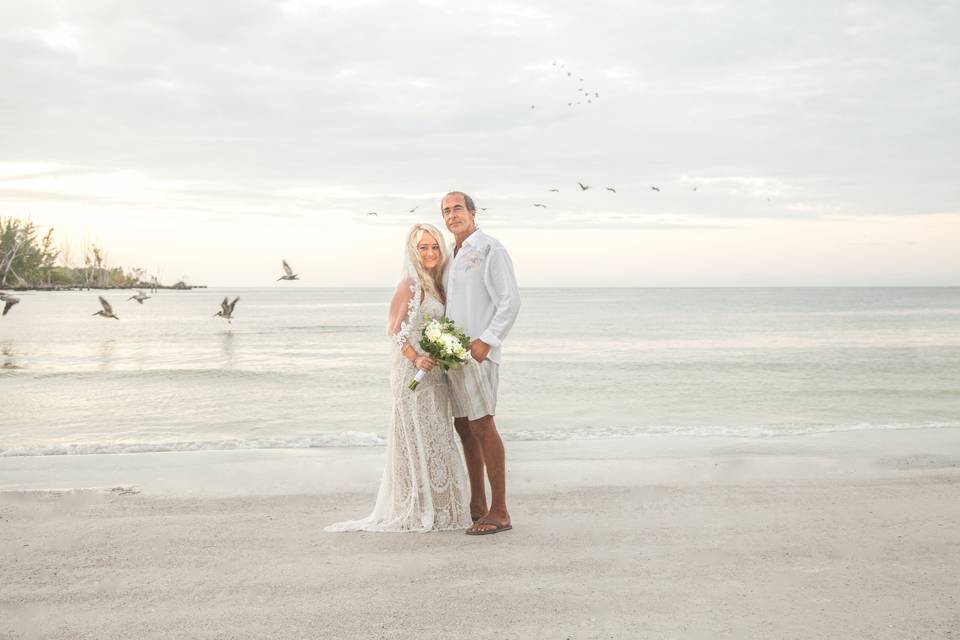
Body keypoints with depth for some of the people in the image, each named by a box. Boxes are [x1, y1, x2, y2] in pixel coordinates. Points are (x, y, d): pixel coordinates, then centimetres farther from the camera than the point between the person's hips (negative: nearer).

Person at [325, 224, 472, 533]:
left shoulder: (436, 284, 13)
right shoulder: (410, 284, -11)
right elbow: (395, 328, -14)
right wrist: (416, 358, -24)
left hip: (435, 372, 8)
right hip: (413, 373, -8)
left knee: (435, 438, 12)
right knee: (418, 437, -3)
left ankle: (438, 508, 20)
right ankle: (419, 511, 4)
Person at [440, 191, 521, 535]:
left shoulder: (491, 250, -7)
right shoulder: (452, 255, 17)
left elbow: (510, 302, -13)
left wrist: (485, 342, -19)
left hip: (477, 352, -9)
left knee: (482, 427, -11)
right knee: (463, 428, 9)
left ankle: (499, 512, -8)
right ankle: (477, 505, 17)